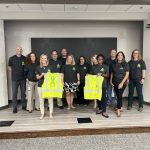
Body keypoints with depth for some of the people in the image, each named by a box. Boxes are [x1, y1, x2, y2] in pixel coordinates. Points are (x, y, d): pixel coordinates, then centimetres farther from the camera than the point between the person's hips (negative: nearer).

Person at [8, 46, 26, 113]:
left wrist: (25, 74, 3)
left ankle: (24, 106, 24)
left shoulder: (24, 58, -2)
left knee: (23, 92, 11)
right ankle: (14, 107, 15)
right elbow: (9, 67, 11)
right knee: (14, 93, 4)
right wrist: (14, 73, 7)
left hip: (23, 78, 1)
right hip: (15, 79, -1)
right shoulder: (12, 58, -4)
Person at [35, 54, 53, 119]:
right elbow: (37, 77, 7)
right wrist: (41, 75, -12)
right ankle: (42, 114, 19)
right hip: (41, 85, 1)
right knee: (41, 100, 6)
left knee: (50, 99, 2)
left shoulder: (50, 67, 3)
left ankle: (50, 113, 16)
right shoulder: (38, 67, 5)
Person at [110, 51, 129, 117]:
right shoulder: (114, 64, 7)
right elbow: (112, 73, 14)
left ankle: (118, 109, -4)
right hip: (115, 83, 4)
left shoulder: (126, 64, -4)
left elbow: (127, 74, -7)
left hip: (122, 83, -4)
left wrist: (122, 83, -13)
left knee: (119, 95, -10)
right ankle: (120, 107, 24)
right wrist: (111, 81, 3)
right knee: (118, 95, 10)